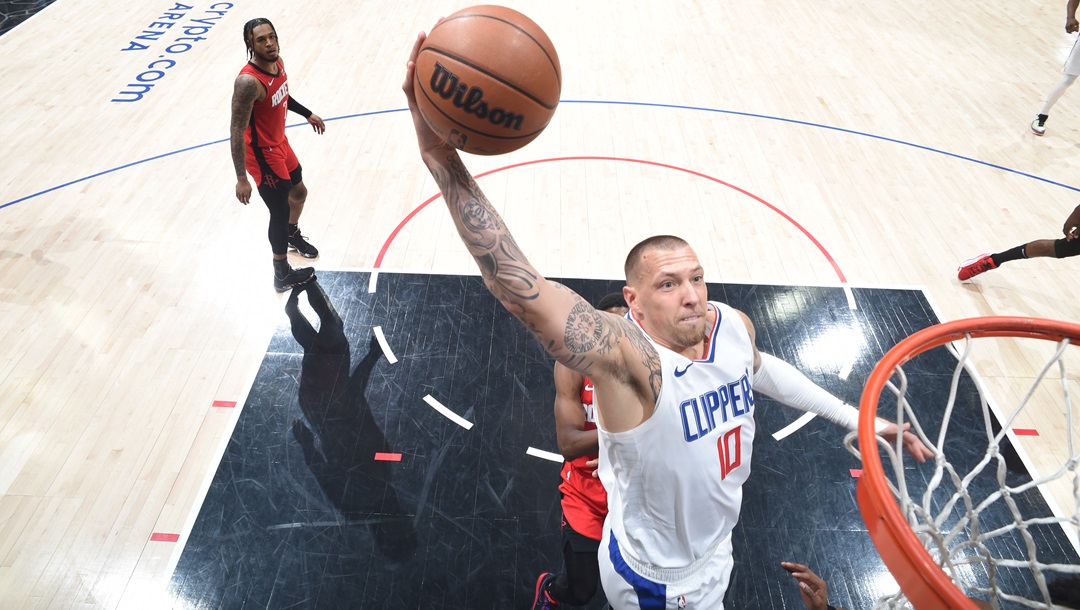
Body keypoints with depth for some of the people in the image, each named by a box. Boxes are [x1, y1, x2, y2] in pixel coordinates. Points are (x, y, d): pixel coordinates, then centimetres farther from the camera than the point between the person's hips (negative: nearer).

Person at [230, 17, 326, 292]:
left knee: (299, 192, 28)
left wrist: (307, 114, 26)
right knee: (280, 213, 1)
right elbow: (236, 131, -29)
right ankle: (282, 276, 19)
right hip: (262, 154, -9)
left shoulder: (278, 63, -4)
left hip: (280, 143, 9)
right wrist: (241, 178, -30)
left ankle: (292, 235, 58)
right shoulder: (248, 82, -31)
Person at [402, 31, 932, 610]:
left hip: (712, 555, 6)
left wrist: (857, 418, 14)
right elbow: (521, 290, -51)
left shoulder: (732, 324, -14)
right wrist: (443, 161, -60)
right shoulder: (627, 357, -35)